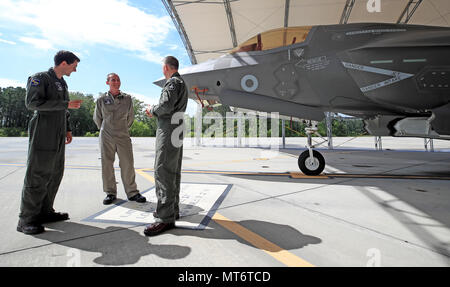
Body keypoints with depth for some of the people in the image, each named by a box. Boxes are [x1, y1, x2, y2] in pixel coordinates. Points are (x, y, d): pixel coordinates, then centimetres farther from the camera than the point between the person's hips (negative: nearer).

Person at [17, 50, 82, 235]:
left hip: (58, 137, 9)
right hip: (43, 134, -8)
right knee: (37, 175, -8)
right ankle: (26, 220, 0)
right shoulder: (40, 78, -5)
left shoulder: (62, 83, 19)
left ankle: (45, 212, 17)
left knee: (55, 173, 8)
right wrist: (66, 104, -19)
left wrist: (68, 129, 16)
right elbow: (32, 103, -17)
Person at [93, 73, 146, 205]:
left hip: (123, 136, 0)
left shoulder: (127, 99, 5)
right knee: (107, 165, 3)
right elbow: (97, 118, 15)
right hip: (106, 137, 0)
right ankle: (110, 193, 15)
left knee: (128, 164, -2)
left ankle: (132, 192, 7)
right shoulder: (101, 100, 3)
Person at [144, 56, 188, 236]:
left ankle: (165, 217, -12)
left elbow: (166, 105, -23)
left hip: (168, 131, -11)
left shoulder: (173, 83, -10)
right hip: (176, 132, 11)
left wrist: (152, 111, -3)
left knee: (163, 172, -12)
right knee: (173, 172, 13)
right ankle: (173, 209, 23)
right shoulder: (181, 84, 22)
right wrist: (154, 111, 15)